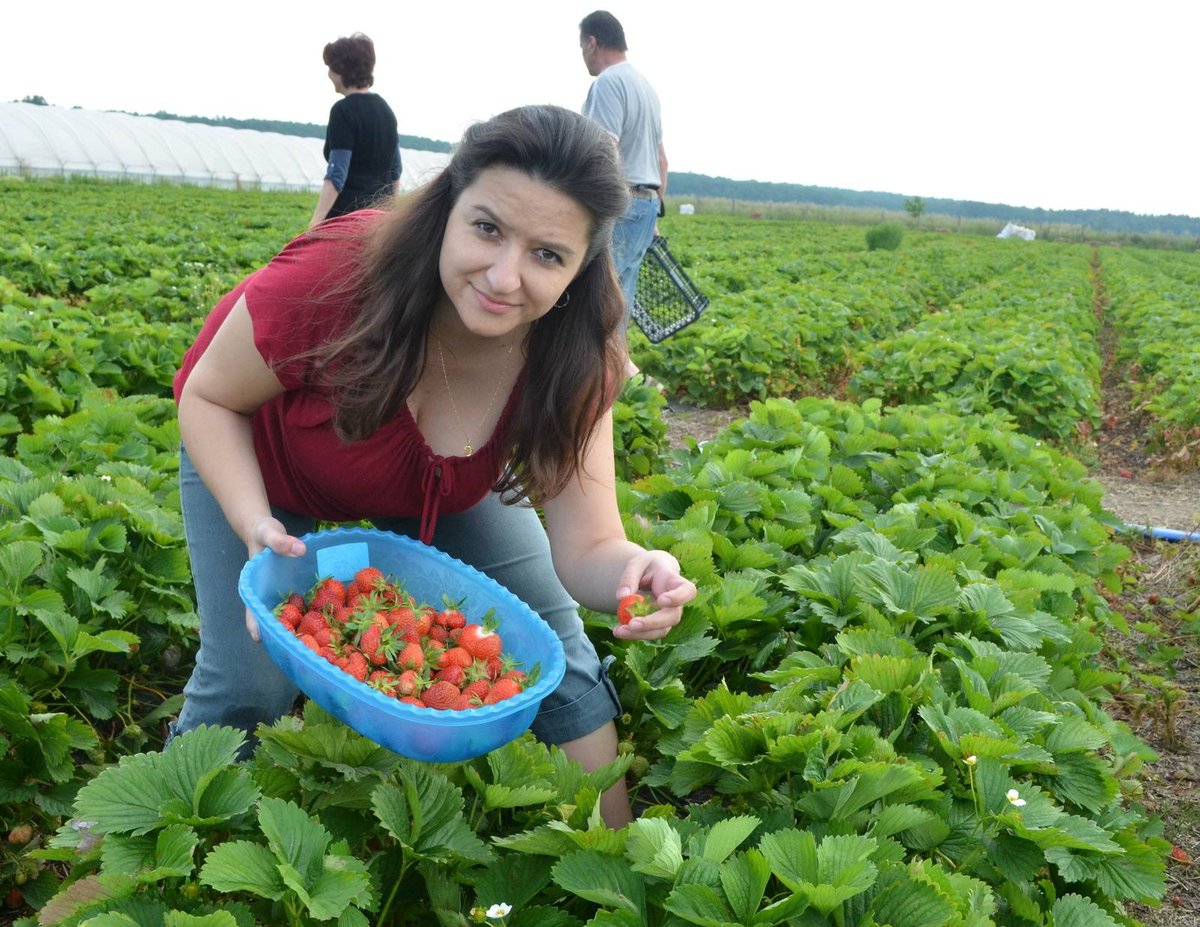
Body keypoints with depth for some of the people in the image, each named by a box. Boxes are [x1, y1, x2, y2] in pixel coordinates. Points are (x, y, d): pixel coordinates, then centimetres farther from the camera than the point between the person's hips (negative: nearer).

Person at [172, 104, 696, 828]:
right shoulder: (330, 279, -41)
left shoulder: (573, 357, -32)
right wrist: (257, 528, -39)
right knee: (248, 688, -9)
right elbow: (209, 398, -22)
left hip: (443, 483, 3)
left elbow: (585, 550, -31)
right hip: (255, 457, -2)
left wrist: (636, 572, -55)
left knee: (553, 647, -3)